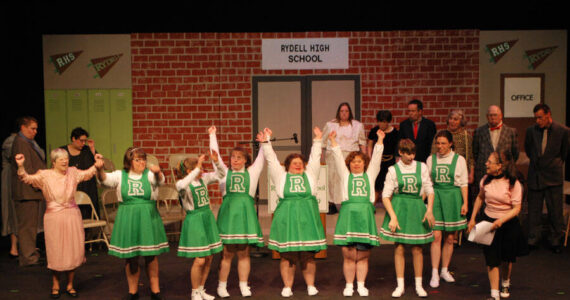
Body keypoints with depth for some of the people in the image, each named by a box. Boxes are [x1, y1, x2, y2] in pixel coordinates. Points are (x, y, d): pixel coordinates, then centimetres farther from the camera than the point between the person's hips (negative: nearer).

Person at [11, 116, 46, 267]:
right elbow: (26, 168, -19)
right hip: (26, 191, -10)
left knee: (32, 224, 15)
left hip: (32, 191, 10)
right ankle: (28, 257, 0)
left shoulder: (29, 142, 19)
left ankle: (29, 254, 24)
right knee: (27, 224, -5)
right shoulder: (20, 143, -13)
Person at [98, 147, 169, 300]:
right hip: (127, 219, 1)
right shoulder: (120, 175, 3)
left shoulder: (150, 174, -1)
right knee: (130, 257, 8)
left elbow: (159, 180, -21)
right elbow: (105, 179, -12)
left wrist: (157, 172, -45)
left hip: (148, 218, 0)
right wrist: (99, 169, -34)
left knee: (151, 256, 6)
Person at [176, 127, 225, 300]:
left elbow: (221, 174, 7)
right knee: (199, 260, -7)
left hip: (208, 218, 6)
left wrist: (216, 161, -11)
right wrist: (198, 168, -38)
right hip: (194, 220, -6)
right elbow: (183, 185, -36)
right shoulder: (182, 184, -12)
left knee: (209, 258, 9)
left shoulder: (203, 179, 6)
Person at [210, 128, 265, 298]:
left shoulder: (252, 172, 14)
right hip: (227, 211, -1)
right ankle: (222, 285, 11)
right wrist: (212, 136, 13)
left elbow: (262, 158, 12)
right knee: (227, 253, 1)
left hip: (245, 212, 1)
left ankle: (244, 285, 13)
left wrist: (264, 142, 4)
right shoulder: (224, 172, 13)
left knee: (244, 253, 5)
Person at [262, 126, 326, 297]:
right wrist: (266, 141, 10)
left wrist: (317, 140, 17)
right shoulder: (281, 175, 13)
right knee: (287, 254, 1)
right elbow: (271, 159, 13)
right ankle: (287, 287, 10)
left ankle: (311, 285, 15)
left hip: (307, 216, 1)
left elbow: (315, 158, 19)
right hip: (286, 216, -1)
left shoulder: (310, 174, 18)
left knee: (308, 254, 4)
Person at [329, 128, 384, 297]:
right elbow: (338, 157, 10)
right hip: (348, 212, -1)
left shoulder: (370, 174, 18)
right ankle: (349, 285, 12)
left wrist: (380, 139, 6)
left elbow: (376, 157, 12)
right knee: (348, 254, -1)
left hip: (365, 213, 1)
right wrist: (333, 140, 2)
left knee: (363, 255, 4)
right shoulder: (345, 175, 16)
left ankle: (361, 284, 16)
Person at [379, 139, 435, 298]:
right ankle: (400, 286, 13)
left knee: (417, 248, 5)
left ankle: (419, 285, 19)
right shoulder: (393, 170, -2)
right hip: (399, 207, -1)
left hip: (417, 208, 1)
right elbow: (386, 195, -3)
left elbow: (429, 190, 6)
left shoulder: (421, 167, 3)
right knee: (399, 248, 2)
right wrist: (393, 217, -12)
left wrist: (429, 210, -7)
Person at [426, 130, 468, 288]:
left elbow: (463, 184, 5)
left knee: (450, 238, 6)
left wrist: (465, 203, 0)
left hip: (452, 197, 0)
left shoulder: (459, 159, 3)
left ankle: (445, 270, 21)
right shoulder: (431, 159, 7)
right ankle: (434, 273, -2)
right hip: (435, 197, 0)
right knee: (436, 236, -7)